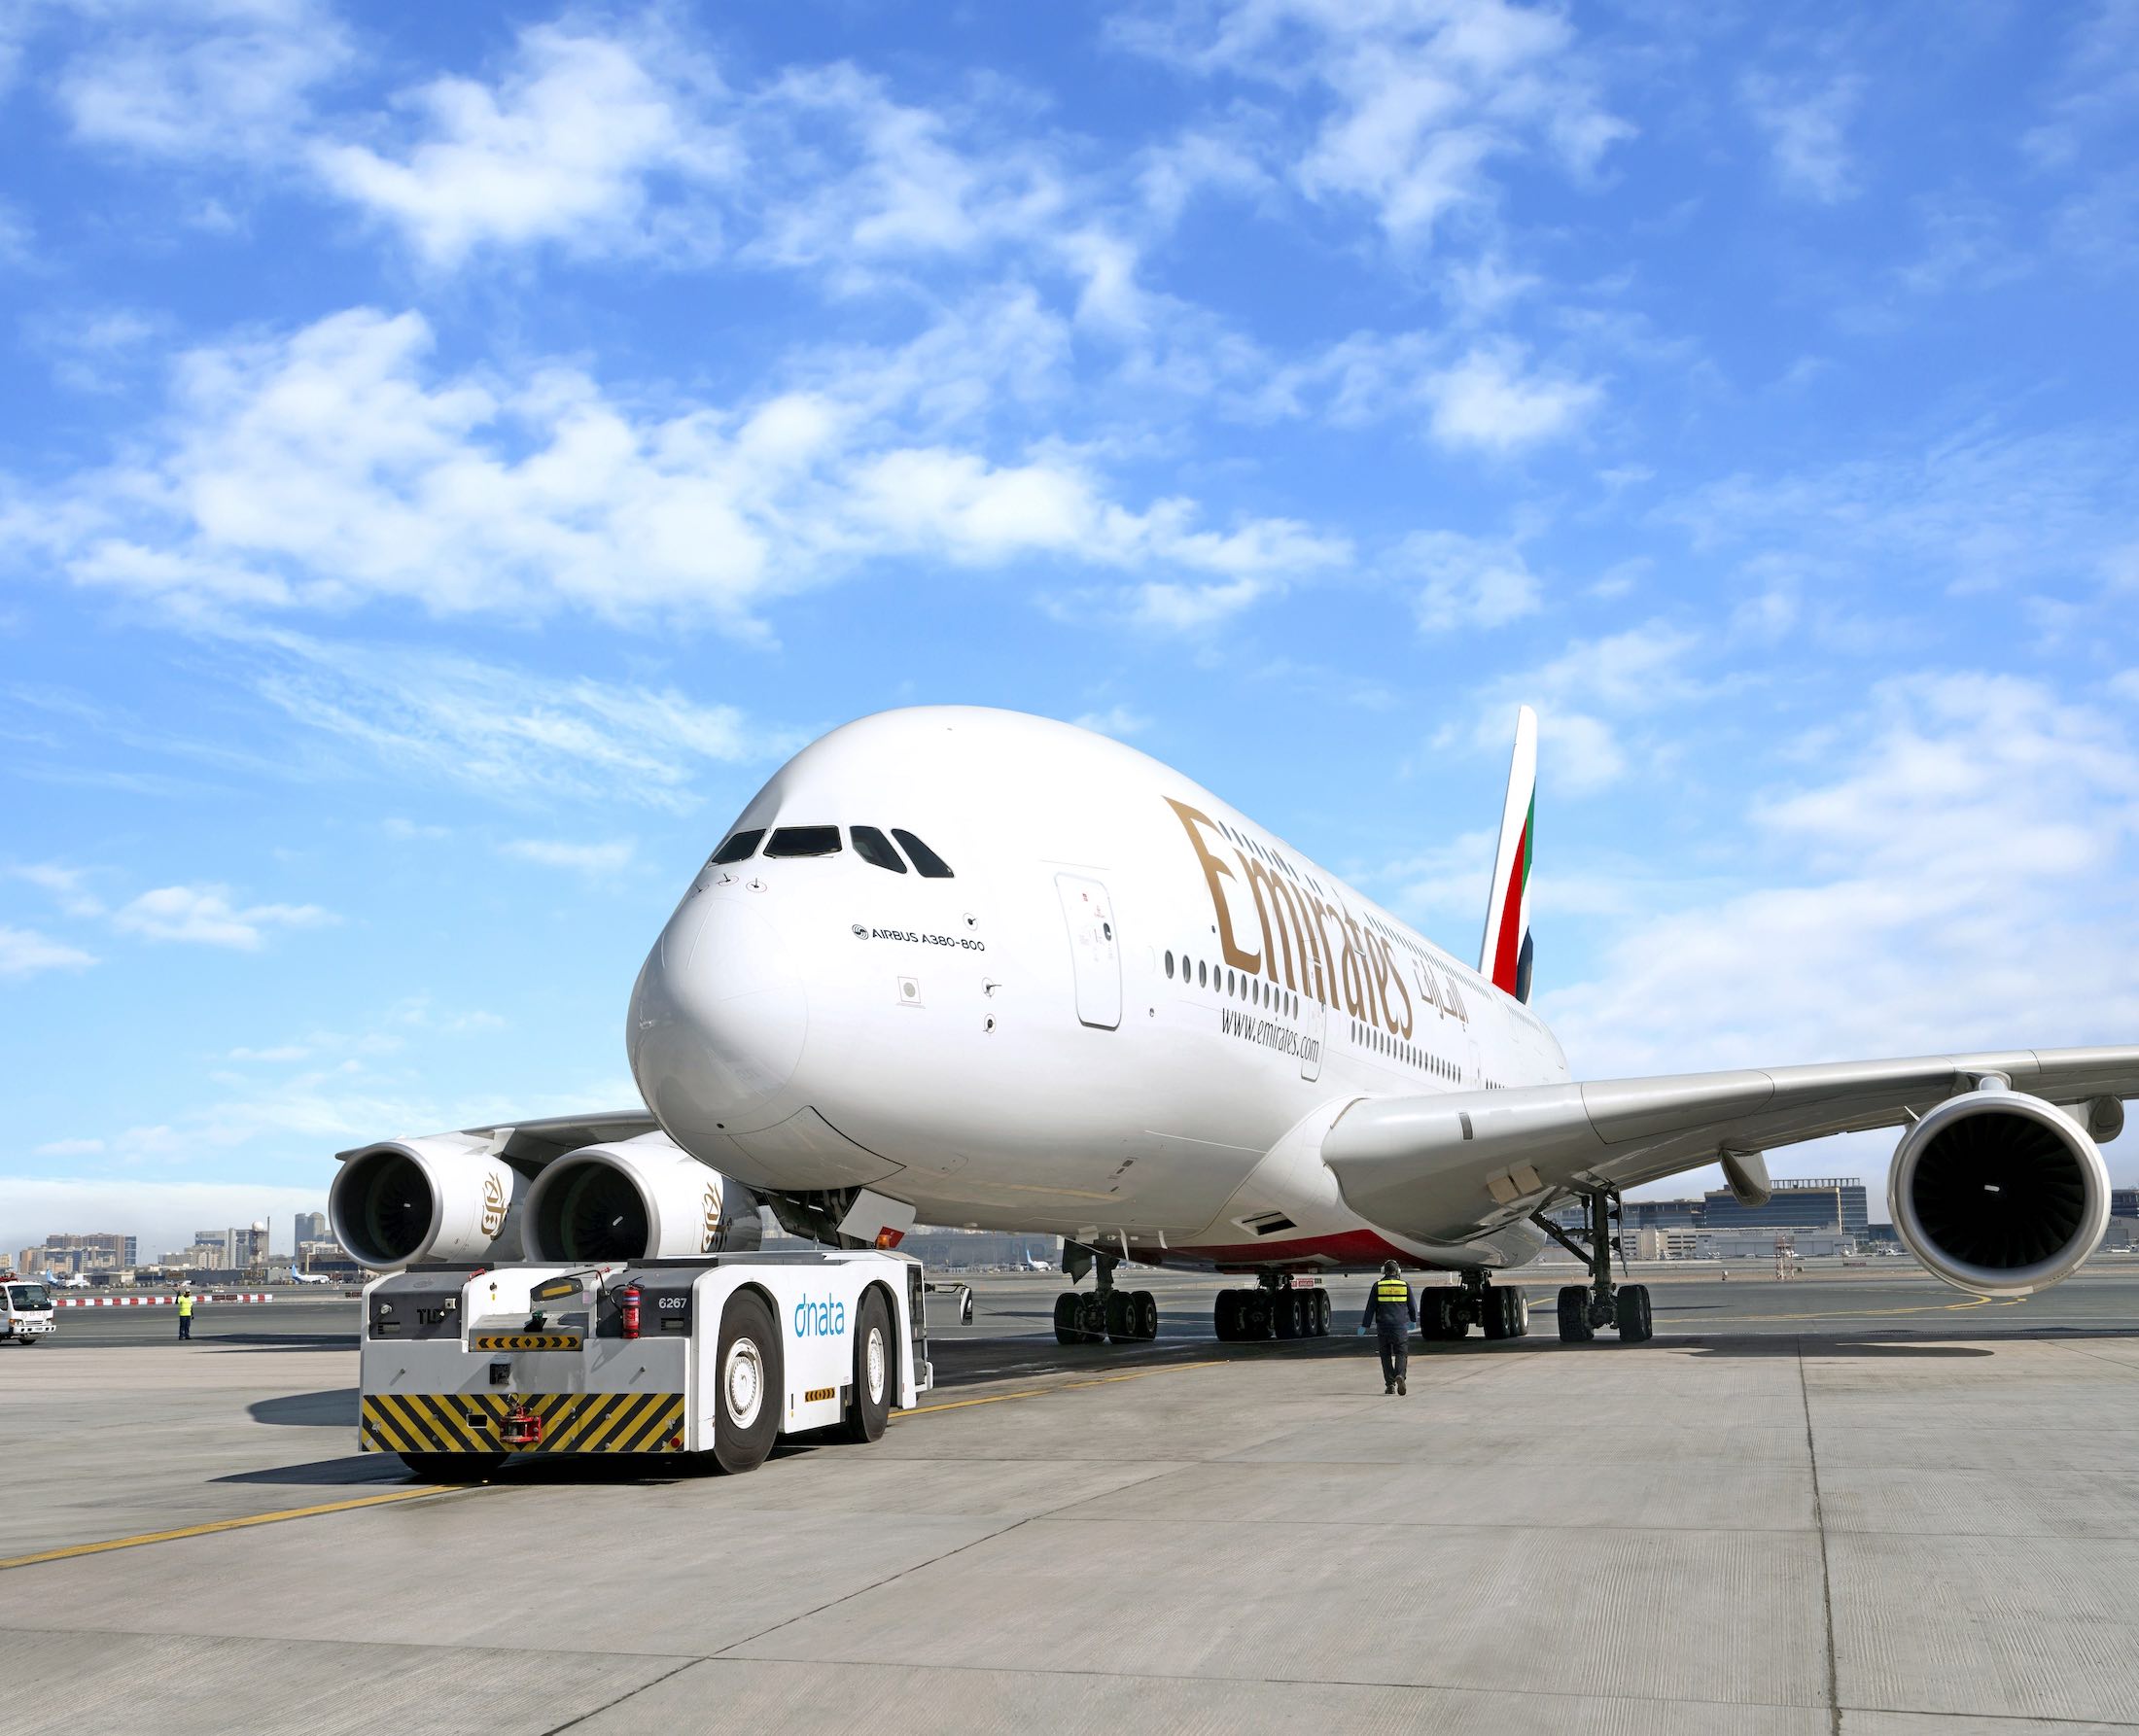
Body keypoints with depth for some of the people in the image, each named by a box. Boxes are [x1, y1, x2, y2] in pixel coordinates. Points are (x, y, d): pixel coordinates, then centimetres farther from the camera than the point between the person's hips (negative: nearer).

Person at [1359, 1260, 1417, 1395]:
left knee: (1386, 1356, 10)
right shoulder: (1405, 1285, 2)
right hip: (1401, 1327, 0)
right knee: (1401, 1354, 5)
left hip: (1383, 1327, 0)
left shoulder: (1378, 1285, -1)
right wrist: (1413, 1320, 27)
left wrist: (1365, 1325, 4)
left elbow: (1370, 1307, -2)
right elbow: (1412, 1306, 9)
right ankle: (1400, 1375, -21)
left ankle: (1390, 1384, 5)